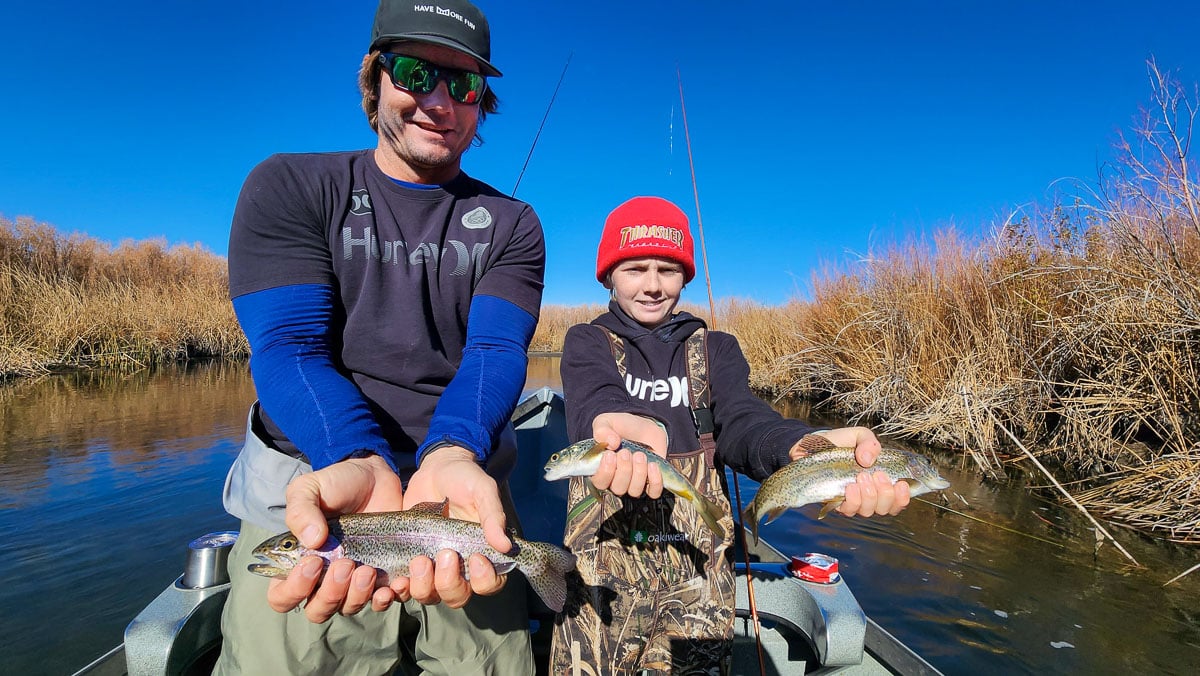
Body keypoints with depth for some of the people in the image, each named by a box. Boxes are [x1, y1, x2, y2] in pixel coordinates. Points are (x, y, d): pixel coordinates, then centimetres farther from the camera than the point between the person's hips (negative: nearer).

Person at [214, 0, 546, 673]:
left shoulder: (511, 225, 5)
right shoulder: (290, 187, 2)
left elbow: (495, 351, -9)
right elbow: (288, 345, -10)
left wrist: (453, 455, -30)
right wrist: (357, 462, -29)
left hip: (463, 472, 2)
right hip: (308, 480, -1)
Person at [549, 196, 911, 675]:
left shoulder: (715, 349, 6)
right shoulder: (587, 343, 1)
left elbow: (740, 421, -14)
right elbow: (594, 402, -22)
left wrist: (806, 447, -37)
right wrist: (619, 428, -47)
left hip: (698, 570, 2)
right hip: (604, 566, -1)